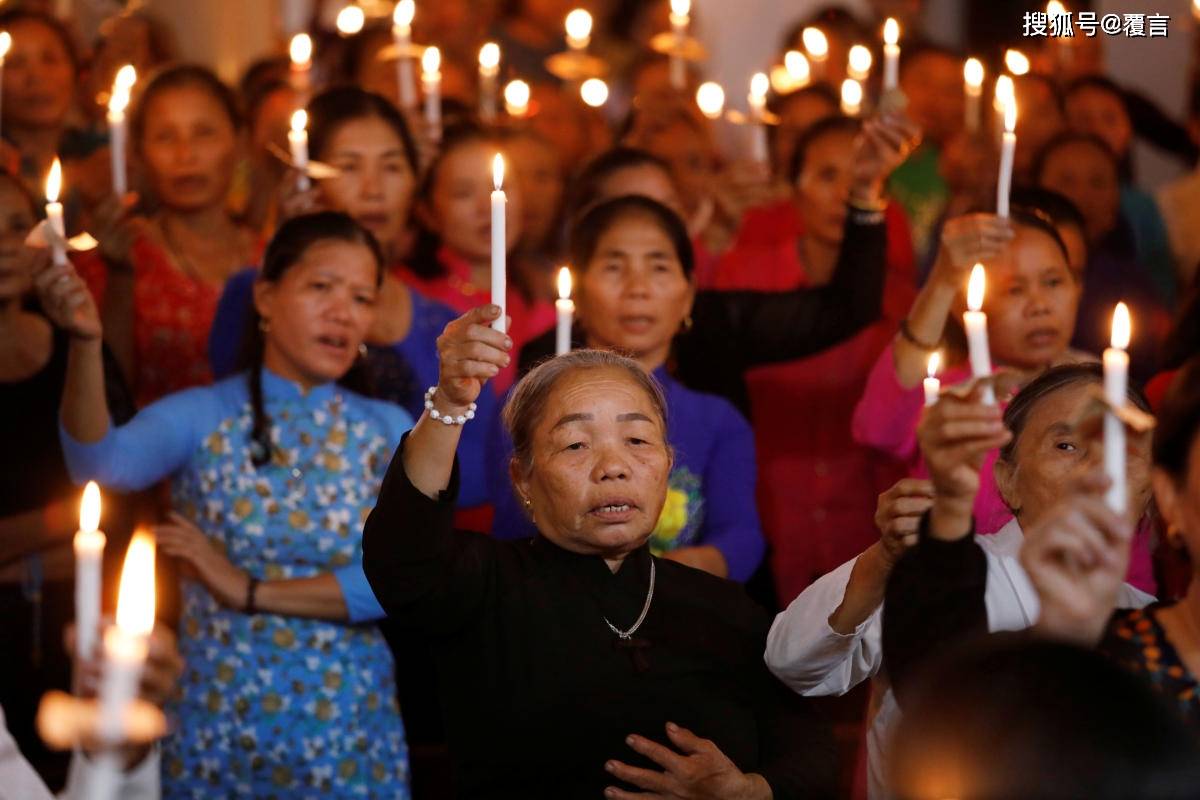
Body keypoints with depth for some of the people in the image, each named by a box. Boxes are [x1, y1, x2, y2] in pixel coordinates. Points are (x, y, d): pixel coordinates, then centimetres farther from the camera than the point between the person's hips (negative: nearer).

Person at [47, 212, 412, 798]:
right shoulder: (200, 418, -2)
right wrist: (85, 342, -39)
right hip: (213, 736, -1)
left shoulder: (389, 433, 2)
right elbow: (102, 463, -23)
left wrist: (253, 591, -14)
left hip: (348, 742, 1)